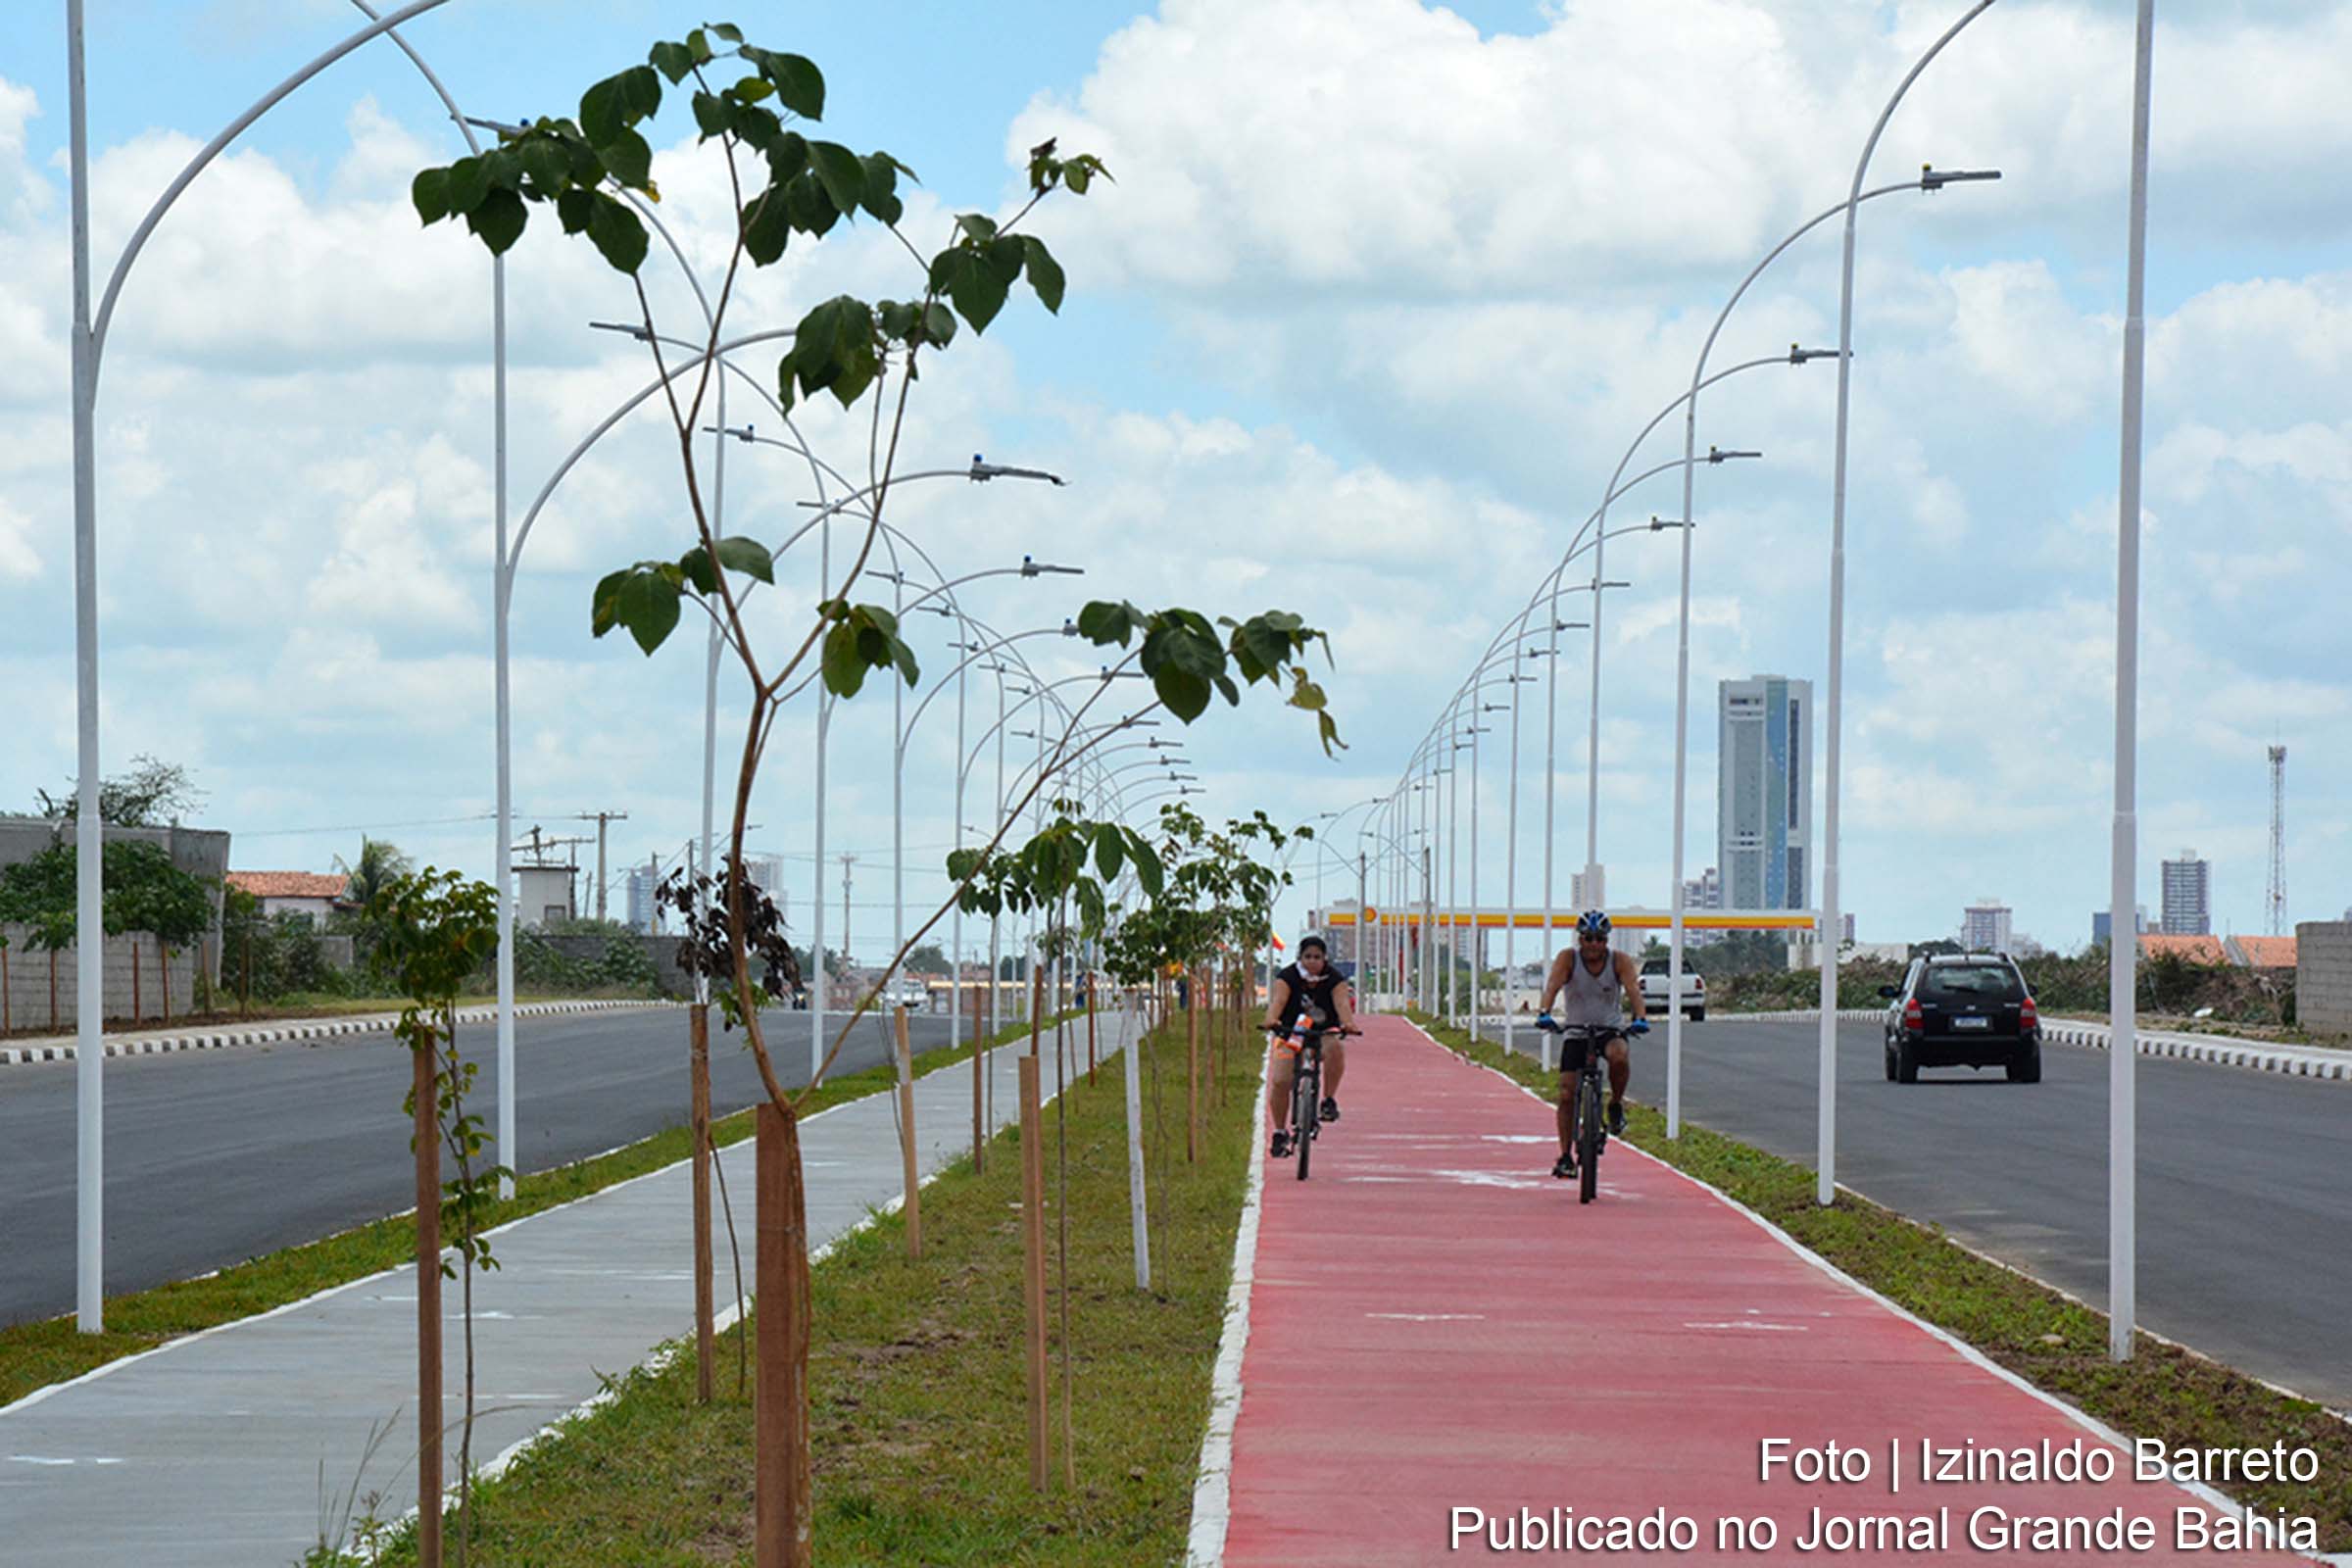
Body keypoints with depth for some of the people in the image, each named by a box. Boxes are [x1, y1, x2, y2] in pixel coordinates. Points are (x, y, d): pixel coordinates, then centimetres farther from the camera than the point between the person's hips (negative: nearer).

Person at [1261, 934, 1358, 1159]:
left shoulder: (1334, 980, -8)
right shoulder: (1288, 977, -10)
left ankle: (1329, 1101, -19)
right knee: (1280, 1082, -14)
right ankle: (1280, 1132, 4)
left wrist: (1348, 1023, -47)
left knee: (1335, 1049, -35)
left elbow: (1342, 1002, -25)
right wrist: (1271, 1019, -50)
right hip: (1290, 1034, 0)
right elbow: (1278, 1000, -28)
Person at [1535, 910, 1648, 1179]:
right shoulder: (1568, 958, -12)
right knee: (1567, 1094, -8)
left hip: (1611, 1030, -1)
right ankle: (1566, 1157, 3)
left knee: (1619, 1057, -35)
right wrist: (1544, 1012, -47)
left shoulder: (1620, 962, -11)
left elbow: (1633, 989, -26)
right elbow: (1553, 985, -28)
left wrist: (1640, 1017, -45)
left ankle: (1616, 1105, -8)